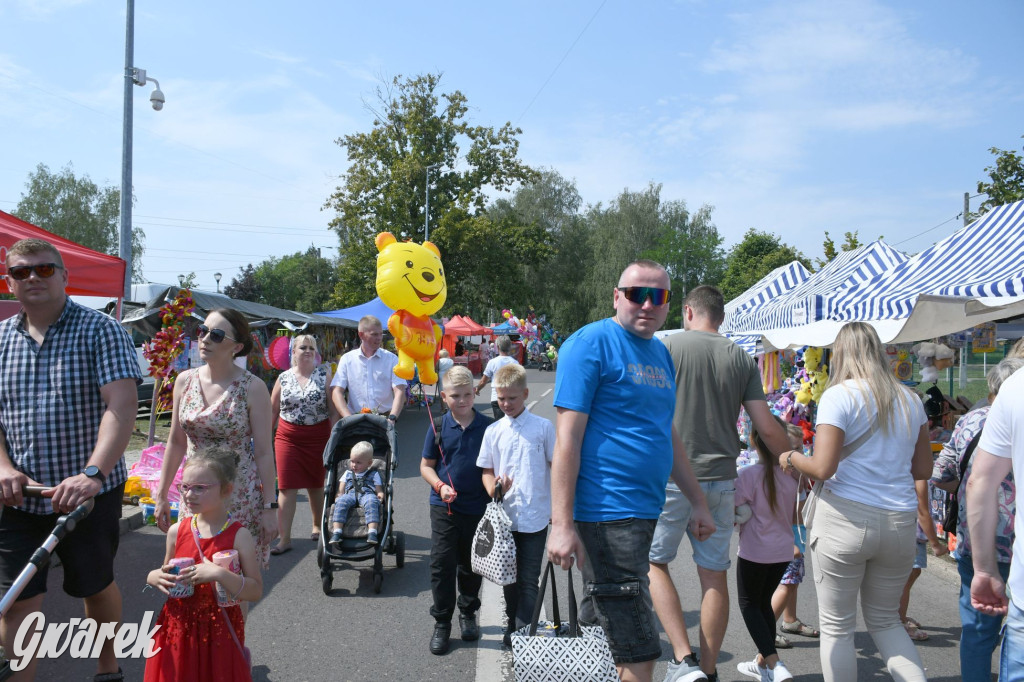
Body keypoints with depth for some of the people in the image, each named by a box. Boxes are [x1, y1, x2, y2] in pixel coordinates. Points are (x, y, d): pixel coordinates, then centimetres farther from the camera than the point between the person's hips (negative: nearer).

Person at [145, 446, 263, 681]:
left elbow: (256, 591, -14)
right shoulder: (177, 531, -1)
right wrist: (154, 577, -6)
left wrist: (220, 574, -26)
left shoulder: (239, 536, -12)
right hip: (178, 627, 4)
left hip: (219, 631, -3)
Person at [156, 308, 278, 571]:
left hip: (241, 496, -4)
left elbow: (264, 452, -8)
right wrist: (162, 495, 12)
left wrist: (270, 507, -9)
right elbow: (176, 443, 11)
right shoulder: (185, 381, 2)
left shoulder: (253, 388, -10)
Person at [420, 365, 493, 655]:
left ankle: (468, 614, 34)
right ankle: (441, 623, 14)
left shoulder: (487, 427, -5)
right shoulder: (438, 427, -4)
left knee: (471, 565, 15)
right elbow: (426, 465, 3)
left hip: (477, 507, 1)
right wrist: (440, 486, -14)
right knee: (441, 564, 0)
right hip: (444, 507, 0)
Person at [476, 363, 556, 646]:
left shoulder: (543, 427, -3)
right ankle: (513, 624, 33)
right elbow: (487, 470, 10)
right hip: (505, 515, 3)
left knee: (529, 579, 1)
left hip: (535, 516, -3)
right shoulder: (493, 431, 3)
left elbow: (555, 466, 3)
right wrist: (493, 488, -12)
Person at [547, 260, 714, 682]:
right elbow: (567, 435, -16)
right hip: (606, 515, -8)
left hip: (644, 511, 8)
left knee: (597, 631, 21)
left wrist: (697, 502, 22)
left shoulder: (661, 354, 15)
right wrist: (562, 524, -20)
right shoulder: (593, 342, -10)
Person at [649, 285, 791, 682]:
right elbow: (767, 428, 2)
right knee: (715, 574, 12)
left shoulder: (667, 347, -5)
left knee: (655, 562, 11)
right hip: (721, 480, 4)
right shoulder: (741, 359, 5)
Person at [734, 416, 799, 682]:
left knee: (749, 603, 9)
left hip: (754, 552, -5)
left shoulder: (748, 475, -18)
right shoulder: (792, 475, -4)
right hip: (783, 551, 5)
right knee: (764, 602, 21)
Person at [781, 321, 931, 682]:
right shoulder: (910, 400, 9)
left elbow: (823, 468, -16)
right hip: (900, 521, 6)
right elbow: (923, 469, 14)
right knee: (885, 620, 22)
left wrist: (790, 457, 2)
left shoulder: (839, 396, -9)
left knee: (837, 627, 8)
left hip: (845, 518, -6)